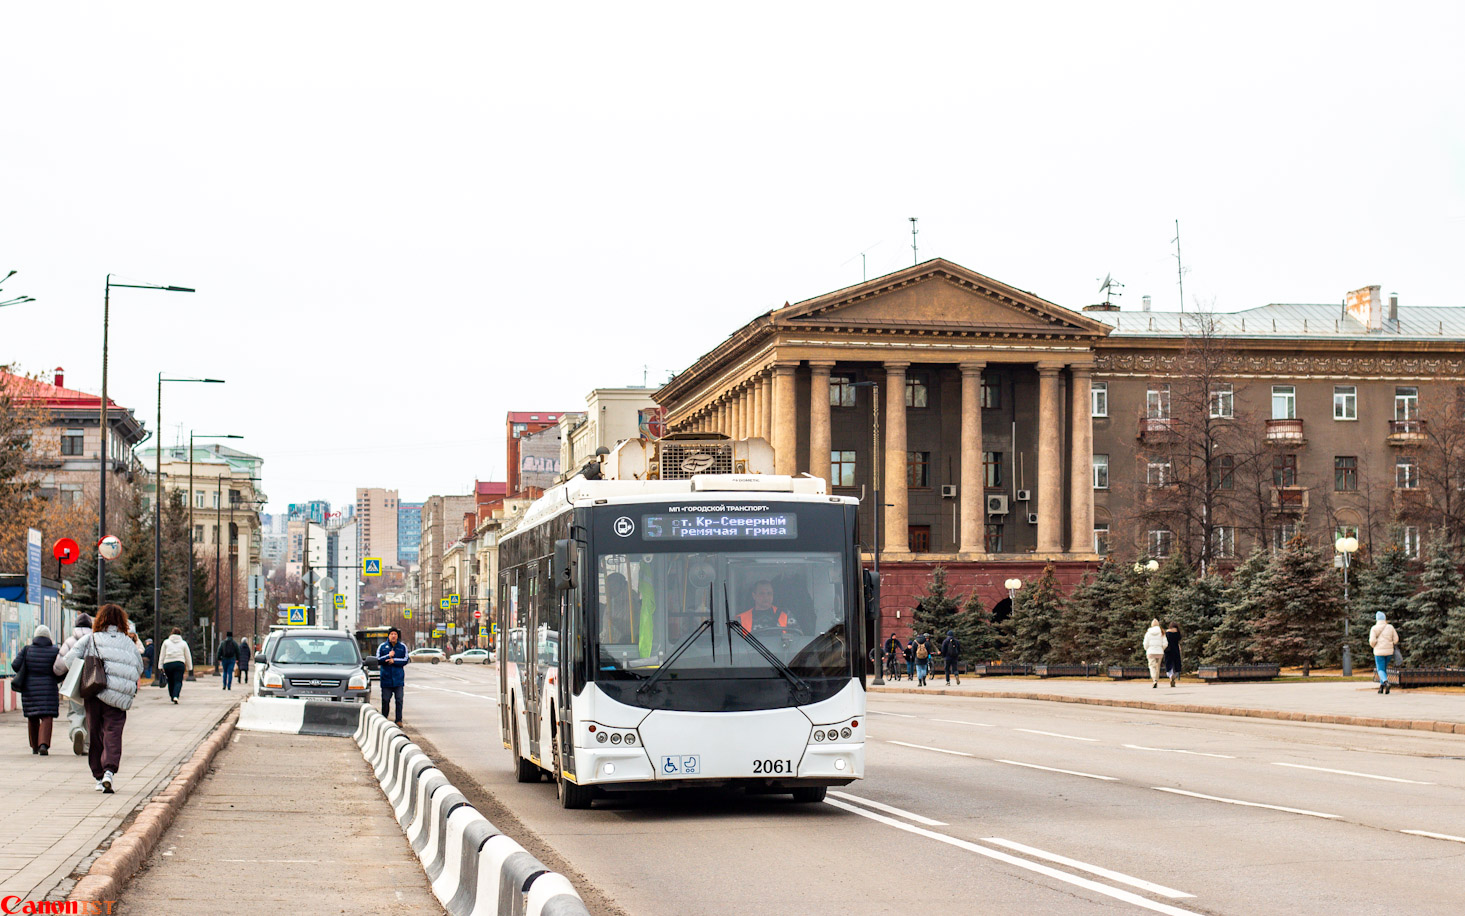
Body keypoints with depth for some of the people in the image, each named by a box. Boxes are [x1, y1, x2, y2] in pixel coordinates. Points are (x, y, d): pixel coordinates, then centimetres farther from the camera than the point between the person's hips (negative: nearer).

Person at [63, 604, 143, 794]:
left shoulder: (89, 640, 6)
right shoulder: (129, 644, 8)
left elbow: (70, 659, -4)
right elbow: (139, 669, 10)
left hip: (94, 695, 0)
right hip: (119, 699, 0)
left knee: (96, 735, 11)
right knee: (113, 733, -3)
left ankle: (99, 777, 13)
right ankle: (109, 770, -25)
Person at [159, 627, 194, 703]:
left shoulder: (166, 642, 9)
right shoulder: (183, 643, 9)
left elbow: (162, 655, 8)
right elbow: (188, 656, 12)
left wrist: (161, 666, 11)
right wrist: (189, 667, 19)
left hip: (167, 664, 1)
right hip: (179, 664, -1)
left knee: (170, 681, 15)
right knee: (178, 681, -4)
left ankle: (172, 697, 23)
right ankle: (175, 696, -25)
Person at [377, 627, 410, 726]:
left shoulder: (403, 647, 6)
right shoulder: (382, 647, 6)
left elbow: (406, 660, -1)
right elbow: (377, 660, 0)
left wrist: (394, 660, -13)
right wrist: (388, 656, -12)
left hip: (398, 678, 0)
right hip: (386, 678, 0)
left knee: (399, 699, -3)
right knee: (385, 700, 1)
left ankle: (399, 720, 3)